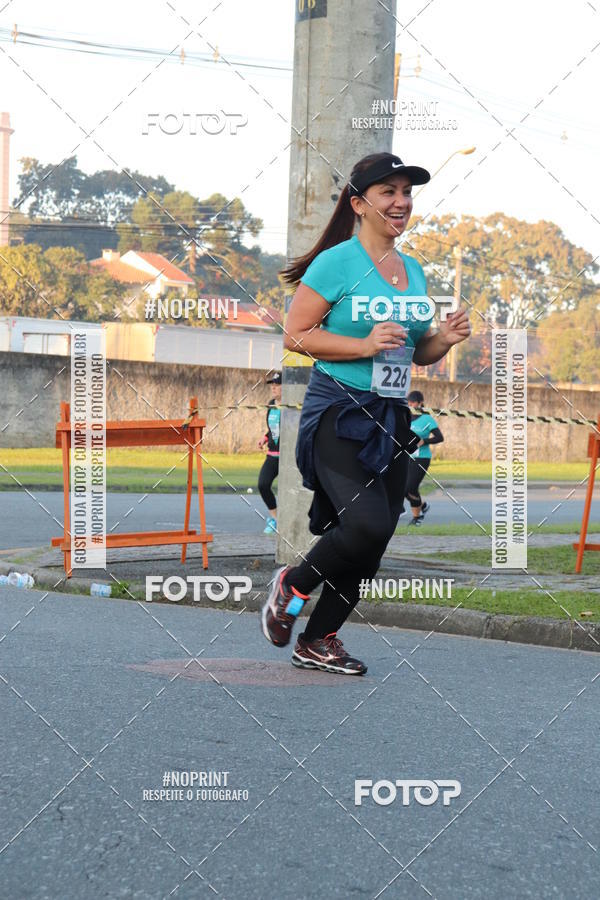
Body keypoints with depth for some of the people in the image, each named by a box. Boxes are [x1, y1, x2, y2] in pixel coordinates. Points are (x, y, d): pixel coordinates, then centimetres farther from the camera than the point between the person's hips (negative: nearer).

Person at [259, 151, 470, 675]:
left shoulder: (413, 269, 14)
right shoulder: (337, 262, -7)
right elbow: (295, 336, -9)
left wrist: (445, 339, 1)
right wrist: (363, 345, -19)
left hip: (392, 417, 7)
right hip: (338, 413, -7)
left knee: (371, 544, 6)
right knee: (367, 524, -22)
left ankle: (317, 641, 23)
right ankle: (293, 584, 7)